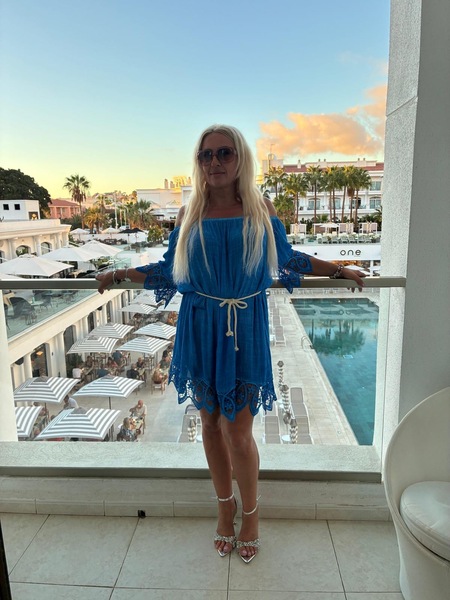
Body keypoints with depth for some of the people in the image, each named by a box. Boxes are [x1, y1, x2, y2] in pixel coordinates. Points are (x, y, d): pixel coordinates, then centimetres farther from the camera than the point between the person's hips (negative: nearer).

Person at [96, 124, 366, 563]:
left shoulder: (262, 210, 2)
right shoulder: (189, 214, 3)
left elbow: (288, 259, 13)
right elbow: (170, 271, 11)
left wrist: (339, 270, 10)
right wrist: (122, 274, 5)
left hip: (245, 329, -1)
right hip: (200, 329, 2)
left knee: (238, 431, 0)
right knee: (211, 424, 13)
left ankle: (250, 512, 30)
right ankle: (225, 504, 38)